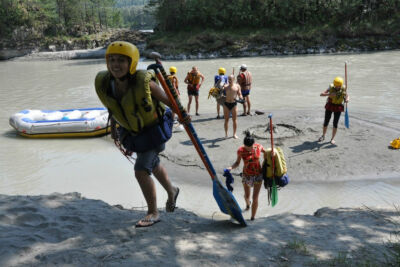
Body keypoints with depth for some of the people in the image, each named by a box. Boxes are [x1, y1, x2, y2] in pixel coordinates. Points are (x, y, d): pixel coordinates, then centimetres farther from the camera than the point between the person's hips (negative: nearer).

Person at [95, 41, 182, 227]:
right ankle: (172, 192, 53)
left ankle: (153, 213, 7)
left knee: (141, 171, -15)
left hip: (153, 130, -6)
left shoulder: (144, 82, -33)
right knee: (153, 165, 25)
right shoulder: (103, 83, -19)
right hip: (131, 131, 6)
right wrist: (113, 128, 6)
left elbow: (169, 101, -20)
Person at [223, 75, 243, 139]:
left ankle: (234, 134, 15)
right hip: (226, 104, 0)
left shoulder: (237, 86, 3)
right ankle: (226, 134, 16)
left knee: (234, 120, 2)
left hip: (234, 104, 0)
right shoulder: (225, 87, 3)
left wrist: (240, 97, -16)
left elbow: (239, 94, 4)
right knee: (226, 120, 5)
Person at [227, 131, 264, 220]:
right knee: (247, 195, 20)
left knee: (255, 198, -5)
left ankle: (252, 218, 12)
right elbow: (237, 163, -8)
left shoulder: (258, 147, -16)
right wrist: (231, 167, -28)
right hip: (246, 175, 1)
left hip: (258, 175, -1)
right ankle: (248, 203, 59)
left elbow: (266, 152, 5)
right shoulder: (240, 150, -20)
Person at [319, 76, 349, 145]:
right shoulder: (331, 87, -12)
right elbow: (321, 94, -15)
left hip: (338, 107, 0)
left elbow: (347, 96, 6)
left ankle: (332, 138, 13)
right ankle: (323, 136, 29)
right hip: (330, 106, 0)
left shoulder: (343, 89, -9)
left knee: (335, 123, -2)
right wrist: (329, 94, -32)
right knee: (326, 122, 6)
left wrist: (347, 99, -18)